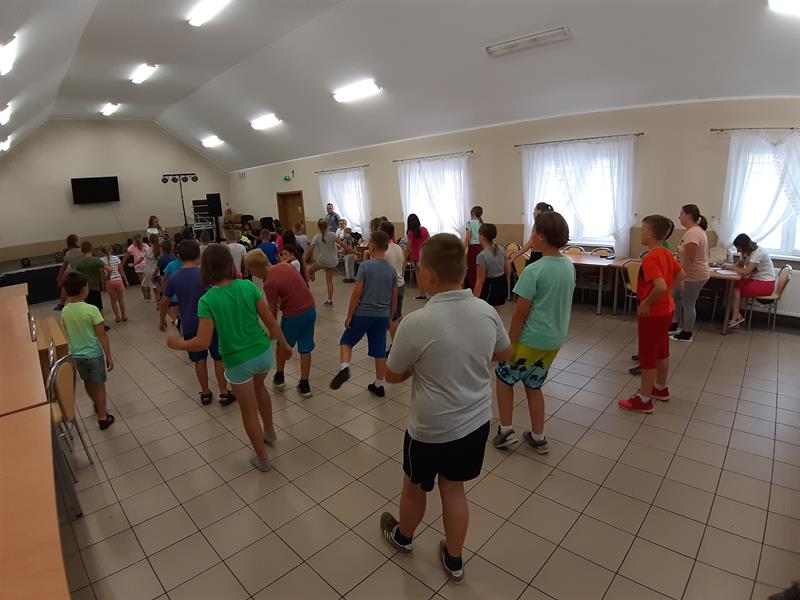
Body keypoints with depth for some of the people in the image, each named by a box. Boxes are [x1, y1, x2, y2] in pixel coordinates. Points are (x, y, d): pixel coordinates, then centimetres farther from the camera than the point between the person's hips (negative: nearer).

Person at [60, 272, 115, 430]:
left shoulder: (64, 312, -4)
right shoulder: (91, 310, -22)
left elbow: (68, 335, 8)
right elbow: (102, 336, -18)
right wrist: (109, 356, -9)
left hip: (76, 355, 6)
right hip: (94, 354, -5)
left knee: (88, 382, 24)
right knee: (99, 385, 8)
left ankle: (97, 405, 47)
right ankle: (103, 418, 17)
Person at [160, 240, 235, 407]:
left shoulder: (173, 279, -3)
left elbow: (164, 302, 6)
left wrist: (162, 320, 22)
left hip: (189, 326, 3)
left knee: (200, 359, 15)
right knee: (219, 358, 9)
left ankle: (205, 393, 24)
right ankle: (224, 393, 13)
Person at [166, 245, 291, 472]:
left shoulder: (207, 300, -15)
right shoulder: (248, 286, -8)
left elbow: (203, 343, -16)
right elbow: (270, 321, -5)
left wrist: (177, 344, 3)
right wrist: (285, 344, 9)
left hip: (238, 362, -3)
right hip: (263, 353, 3)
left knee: (249, 411, 17)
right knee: (259, 387, 35)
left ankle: (262, 459, 33)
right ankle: (270, 432, 50)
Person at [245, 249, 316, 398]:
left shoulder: (269, 284, -16)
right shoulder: (286, 265, 4)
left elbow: (273, 310, -8)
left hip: (294, 315, -6)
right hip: (310, 309, 6)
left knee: (282, 345, 20)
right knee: (305, 348, 13)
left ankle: (279, 377, 38)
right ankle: (304, 385, 20)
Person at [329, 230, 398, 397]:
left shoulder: (365, 266, -11)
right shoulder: (392, 270, 2)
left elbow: (356, 294, -13)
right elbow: (394, 299, 7)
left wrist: (349, 316, -4)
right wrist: (389, 318, 20)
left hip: (363, 314, -4)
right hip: (382, 316, 4)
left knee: (346, 341, 16)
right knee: (380, 352, 12)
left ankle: (344, 367, -8)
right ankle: (379, 385, 22)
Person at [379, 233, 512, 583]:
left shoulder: (416, 323, -27)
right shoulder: (487, 312, -11)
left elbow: (393, 376, -11)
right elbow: (505, 353, 9)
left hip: (431, 430, -4)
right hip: (477, 422, 5)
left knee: (415, 488, 24)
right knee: (453, 488, 25)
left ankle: (403, 537, 53)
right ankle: (453, 560, 43)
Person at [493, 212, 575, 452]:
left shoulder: (534, 270, -20)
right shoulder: (569, 267, 2)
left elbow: (521, 313, -18)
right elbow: (560, 302, 12)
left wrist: (509, 345, -10)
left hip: (530, 339, -7)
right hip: (555, 340, 7)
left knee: (504, 376, 15)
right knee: (533, 386, 21)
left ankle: (506, 430, 19)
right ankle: (538, 438, 29)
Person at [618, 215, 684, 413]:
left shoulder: (650, 258, -25)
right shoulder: (666, 253, 4)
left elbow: (660, 286, -35)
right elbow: (681, 275, 17)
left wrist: (646, 303, -21)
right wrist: (669, 292, 15)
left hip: (652, 313, -9)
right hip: (666, 309, 9)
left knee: (647, 356, 1)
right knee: (662, 351, 22)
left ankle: (644, 400, 13)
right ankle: (661, 388, 39)